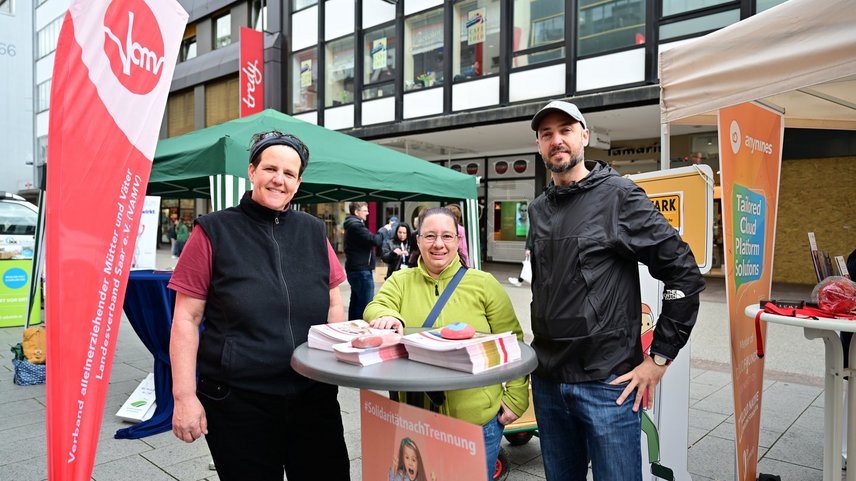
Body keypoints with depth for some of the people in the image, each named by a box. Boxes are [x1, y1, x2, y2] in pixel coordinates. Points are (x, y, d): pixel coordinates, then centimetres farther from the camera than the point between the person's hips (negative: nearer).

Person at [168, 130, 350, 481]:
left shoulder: (314, 232, 6)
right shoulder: (215, 231, -4)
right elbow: (186, 319, -5)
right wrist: (184, 396, -9)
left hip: (315, 396, 3)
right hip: (237, 402, -3)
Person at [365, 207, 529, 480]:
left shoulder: (484, 284, -2)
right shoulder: (401, 281, 4)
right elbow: (375, 308, -12)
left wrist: (516, 399, -4)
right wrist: (388, 317, -34)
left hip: (477, 419, -1)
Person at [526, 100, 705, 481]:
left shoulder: (619, 196, -9)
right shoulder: (539, 209, 9)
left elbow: (685, 274, -10)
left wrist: (659, 357, -9)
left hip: (607, 382, -5)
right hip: (547, 379, 6)